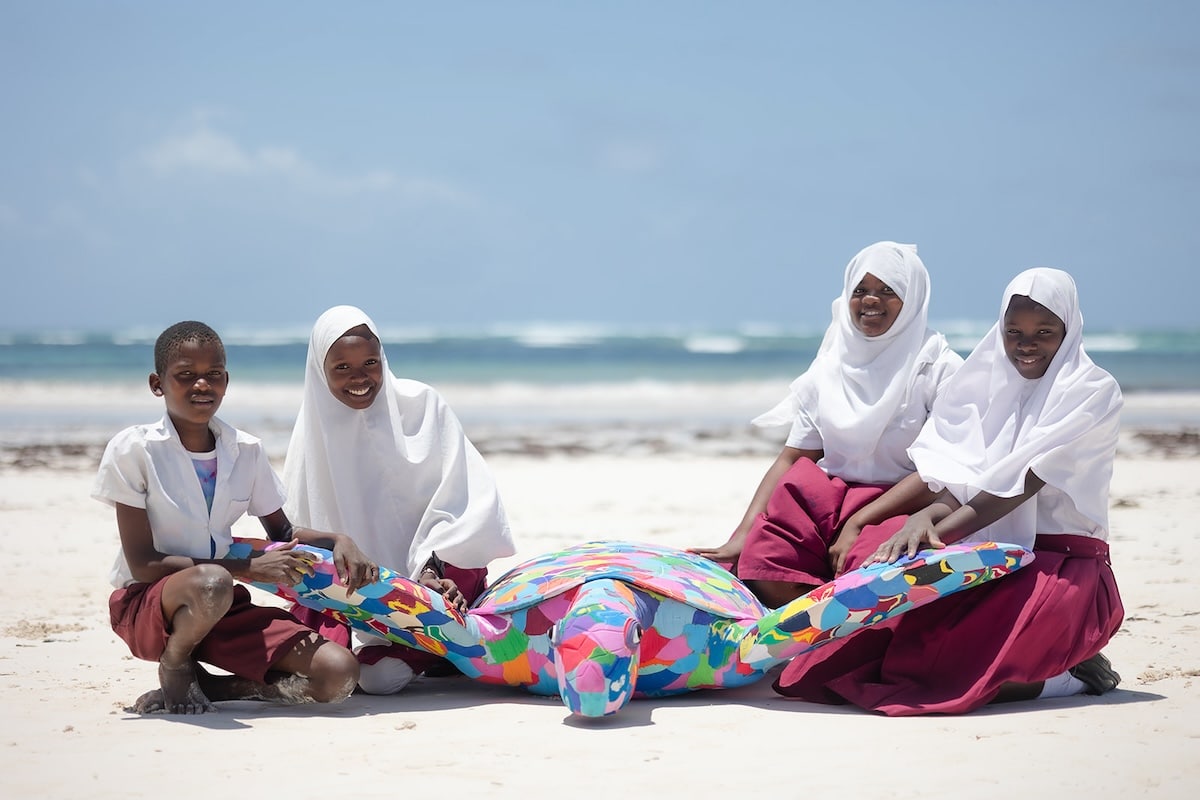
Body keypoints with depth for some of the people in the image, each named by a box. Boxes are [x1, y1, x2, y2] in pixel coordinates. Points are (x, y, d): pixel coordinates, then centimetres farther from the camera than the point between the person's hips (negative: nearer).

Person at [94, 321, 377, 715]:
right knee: (210, 583, -41)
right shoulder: (133, 450, -11)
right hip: (145, 605, -4)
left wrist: (337, 541, -3)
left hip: (223, 608, 4)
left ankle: (206, 686, 0)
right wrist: (249, 569, -19)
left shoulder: (246, 451, 3)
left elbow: (282, 531, 19)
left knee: (338, 673, -17)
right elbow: (142, 564, -15)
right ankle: (174, 668, -8)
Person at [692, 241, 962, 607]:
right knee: (768, 576, -26)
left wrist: (859, 523, -16)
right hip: (826, 501, 3)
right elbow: (791, 459, 9)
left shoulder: (938, 367, -1)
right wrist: (741, 537, -4)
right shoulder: (827, 370, 12)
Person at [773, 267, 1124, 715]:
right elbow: (961, 480, 0)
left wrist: (939, 531, -30)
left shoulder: (1093, 393, -4)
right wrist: (925, 517, -24)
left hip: (1063, 565, -5)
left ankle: (1068, 673, -8)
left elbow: (1022, 483, -18)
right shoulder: (988, 383, 13)